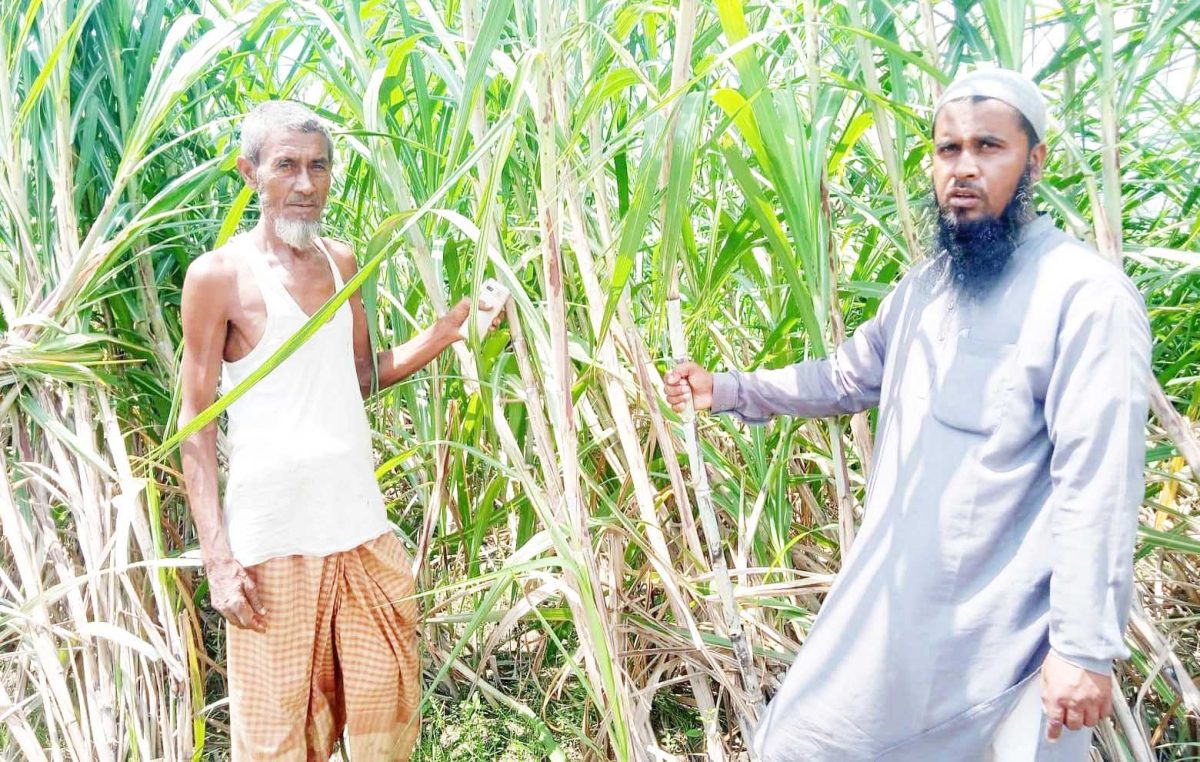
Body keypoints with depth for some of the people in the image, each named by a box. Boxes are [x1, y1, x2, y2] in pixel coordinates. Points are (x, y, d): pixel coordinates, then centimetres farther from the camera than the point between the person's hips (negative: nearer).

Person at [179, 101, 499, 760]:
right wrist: (217, 557, -13)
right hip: (273, 542, -5)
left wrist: (447, 330, 0)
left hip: (362, 527, 5)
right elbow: (196, 425, -6)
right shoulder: (219, 275, -7)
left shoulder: (342, 262, 10)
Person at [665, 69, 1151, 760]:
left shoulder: (1086, 295, -17)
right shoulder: (924, 286, 9)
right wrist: (728, 390, 11)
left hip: (1006, 633, -7)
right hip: (893, 600, 8)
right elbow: (848, 377, 21)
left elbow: (1098, 485, -20)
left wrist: (1086, 647, -20)